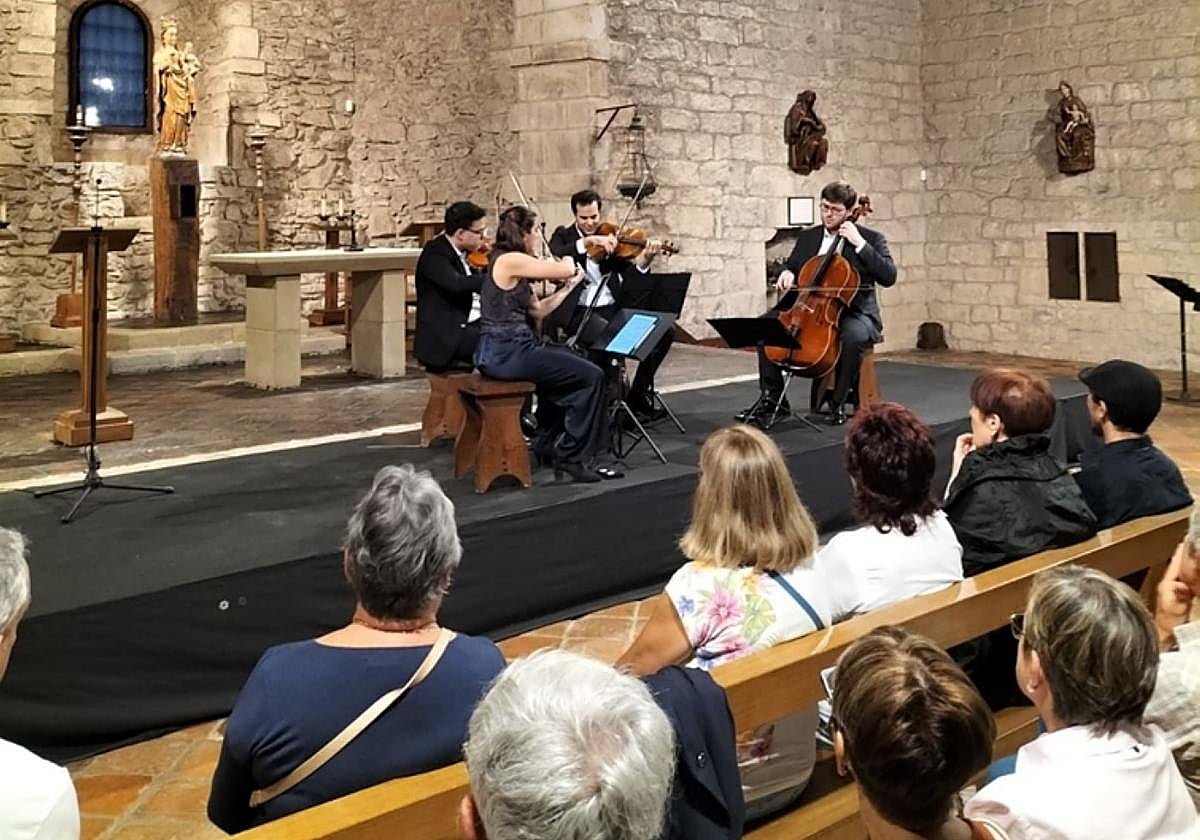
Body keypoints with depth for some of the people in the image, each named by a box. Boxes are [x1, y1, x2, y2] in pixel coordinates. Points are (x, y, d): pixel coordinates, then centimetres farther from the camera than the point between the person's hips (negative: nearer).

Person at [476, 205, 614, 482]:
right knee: (590, 377, -9)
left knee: (563, 364, 32)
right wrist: (568, 263, 8)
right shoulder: (511, 260, -14)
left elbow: (538, 310, 17)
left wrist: (569, 286, 15)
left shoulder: (508, 263, 16)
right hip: (506, 353, -11)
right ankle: (572, 457, 0)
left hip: (498, 352, 11)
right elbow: (566, 270, -14)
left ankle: (548, 443, 36)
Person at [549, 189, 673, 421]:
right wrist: (588, 241, -26)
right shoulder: (564, 235, 7)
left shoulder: (611, 237, 12)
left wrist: (644, 260, -20)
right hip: (579, 310, -4)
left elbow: (628, 276, 0)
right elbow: (556, 254, -18)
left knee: (664, 330, -10)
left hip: (612, 307, 4)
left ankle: (639, 394, 5)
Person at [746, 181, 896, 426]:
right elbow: (792, 266, 22)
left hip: (852, 311, -4)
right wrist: (787, 273, -4)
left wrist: (859, 244, -18)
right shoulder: (807, 237, 12)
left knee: (854, 336, -38)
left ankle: (838, 402, -18)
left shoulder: (871, 238, -1)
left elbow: (889, 277, -14)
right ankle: (772, 395, -5)